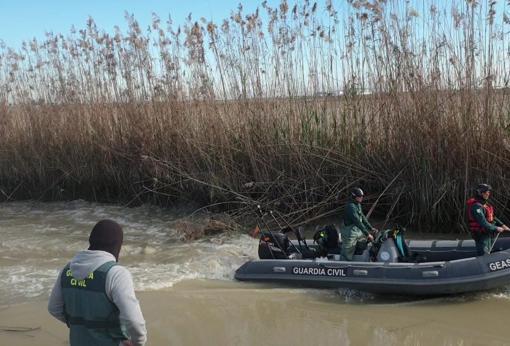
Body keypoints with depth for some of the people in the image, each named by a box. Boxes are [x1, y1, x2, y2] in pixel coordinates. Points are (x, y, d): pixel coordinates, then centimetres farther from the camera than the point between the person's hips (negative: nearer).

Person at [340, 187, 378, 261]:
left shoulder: (358, 205, 7)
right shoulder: (351, 206, -24)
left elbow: (362, 217, 15)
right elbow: (357, 222, -29)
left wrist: (370, 228, 9)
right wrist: (367, 234, -30)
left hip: (358, 232, 9)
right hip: (350, 233, -9)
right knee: (348, 257, -4)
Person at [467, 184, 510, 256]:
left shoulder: (485, 204, 10)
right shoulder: (476, 206, -22)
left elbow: (492, 217, 13)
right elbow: (483, 223, -27)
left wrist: (502, 225, 0)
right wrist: (496, 228, -18)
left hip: (488, 234, 10)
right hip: (481, 235, -10)